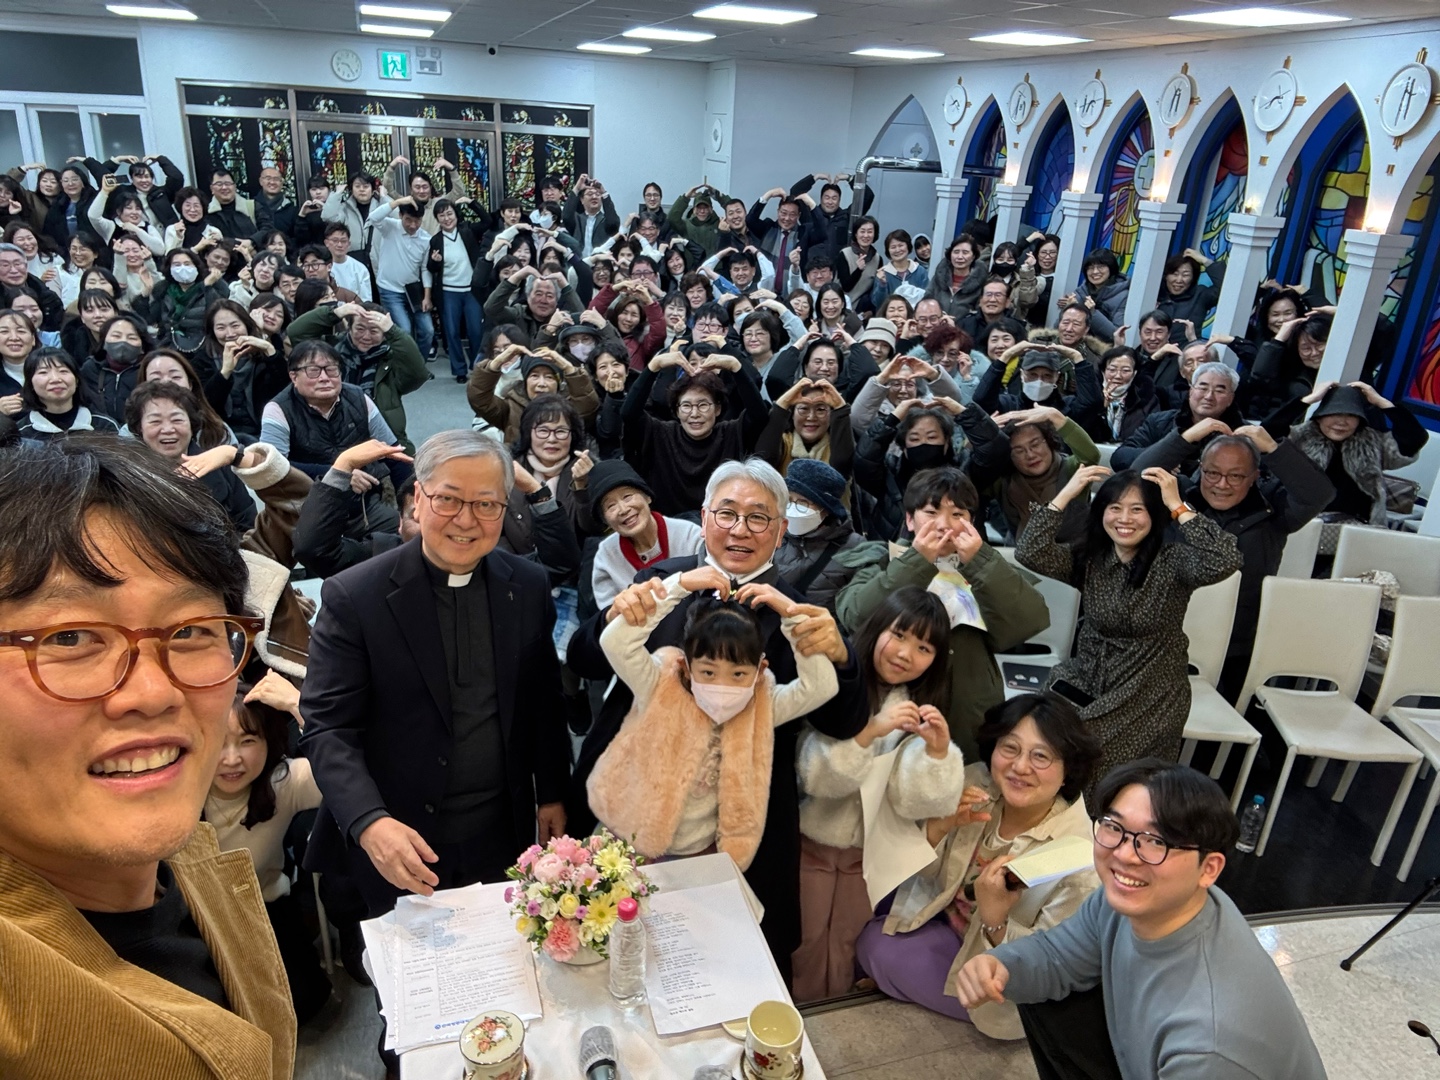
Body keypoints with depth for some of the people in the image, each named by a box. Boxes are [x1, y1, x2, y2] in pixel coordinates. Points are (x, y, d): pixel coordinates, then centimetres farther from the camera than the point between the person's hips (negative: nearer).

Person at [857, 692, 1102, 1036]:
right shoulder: (976, 783, -18)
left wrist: (994, 921, -42)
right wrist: (940, 824, -29)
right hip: (943, 917, 5)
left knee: (881, 950, -14)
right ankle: (893, 983, 26)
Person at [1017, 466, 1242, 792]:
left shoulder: (1172, 560, -11)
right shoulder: (1088, 556, -2)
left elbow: (1225, 562, -31)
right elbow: (1030, 554, -17)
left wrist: (1177, 505, -26)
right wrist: (1065, 494, -17)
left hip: (1150, 693, -3)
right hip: (1088, 677, 4)